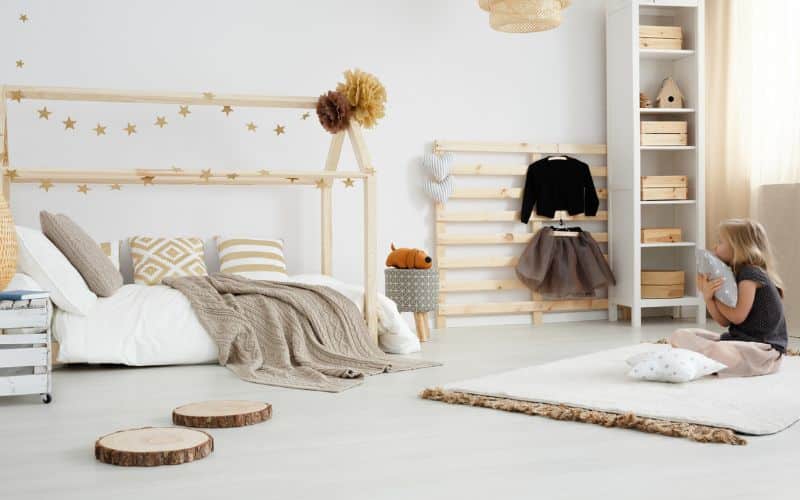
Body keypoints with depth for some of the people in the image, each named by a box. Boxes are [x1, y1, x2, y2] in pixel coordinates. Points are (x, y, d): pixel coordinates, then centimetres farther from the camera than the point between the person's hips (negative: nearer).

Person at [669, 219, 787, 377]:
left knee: (717, 352, -39)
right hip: (738, 339, 9)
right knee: (679, 336, -1)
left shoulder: (750, 273, -12)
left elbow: (737, 316, -18)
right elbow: (724, 321, 6)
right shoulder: (734, 275, 14)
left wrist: (714, 295, -5)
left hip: (764, 347, -9)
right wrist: (707, 296, -9)